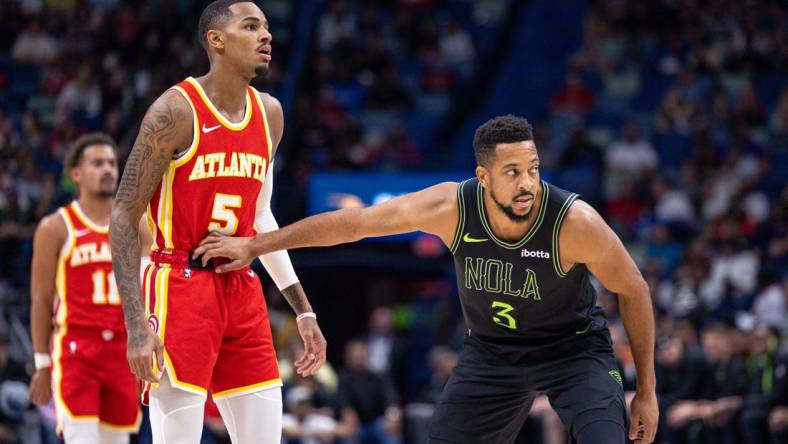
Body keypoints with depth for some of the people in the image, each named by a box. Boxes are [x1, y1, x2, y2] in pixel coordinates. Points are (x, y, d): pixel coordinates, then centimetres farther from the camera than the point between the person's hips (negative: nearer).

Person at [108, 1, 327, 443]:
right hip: (179, 287, -7)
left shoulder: (269, 114, 10)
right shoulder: (177, 110, -11)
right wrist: (137, 325, -19)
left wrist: (303, 310, 18)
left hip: (241, 291, 7)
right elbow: (124, 216, -11)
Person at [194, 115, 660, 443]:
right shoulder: (451, 207, -24)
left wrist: (647, 390, -10)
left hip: (574, 347, -3)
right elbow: (353, 222, -12)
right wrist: (252, 246, -6)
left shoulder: (575, 221, -30)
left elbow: (634, 292, -14)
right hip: (492, 349, 3)